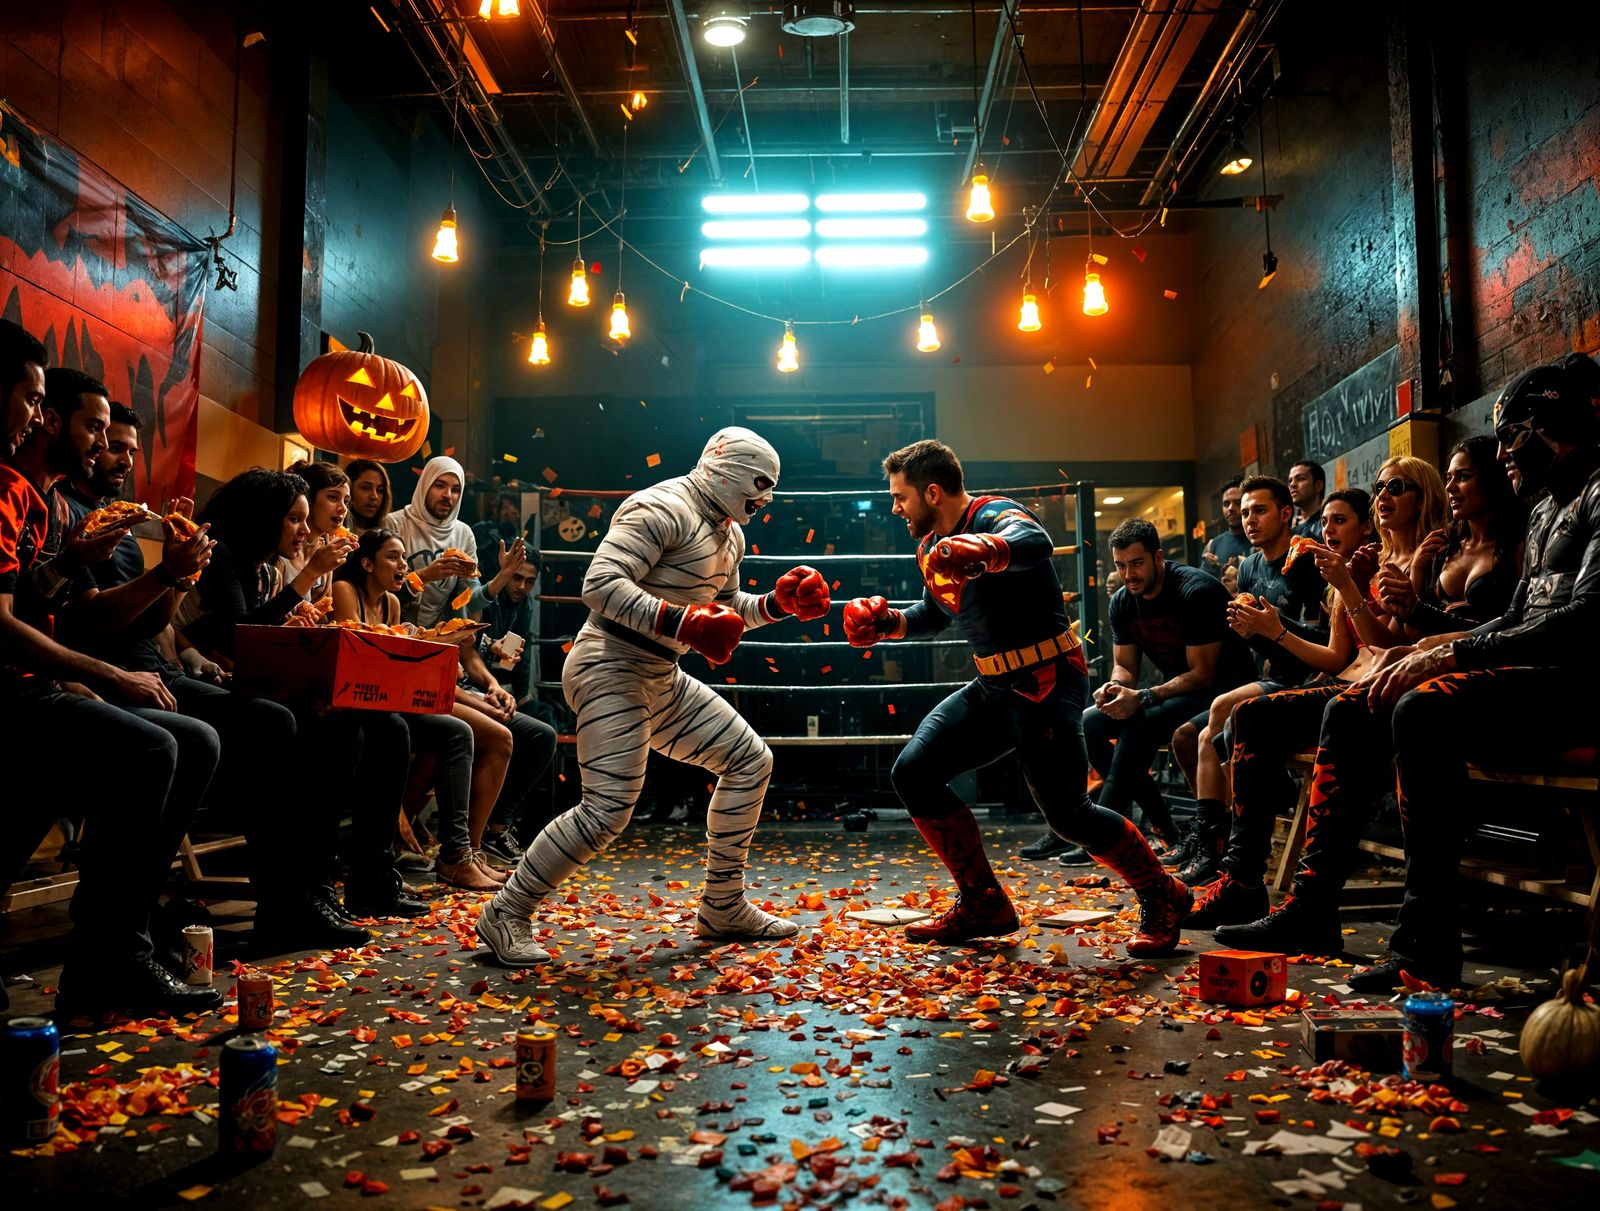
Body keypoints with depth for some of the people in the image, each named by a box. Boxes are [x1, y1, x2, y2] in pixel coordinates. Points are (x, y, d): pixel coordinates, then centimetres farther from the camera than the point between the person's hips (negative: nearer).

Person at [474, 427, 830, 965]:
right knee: (608, 810, -18)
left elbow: (726, 607, 29)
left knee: (750, 761, 10)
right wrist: (682, 623, -32)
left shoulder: (730, 535, 16)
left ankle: (723, 909, 19)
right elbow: (600, 584, -25)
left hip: (662, 679, 10)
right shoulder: (663, 509, -16)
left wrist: (776, 603, 11)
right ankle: (506, 913, 2)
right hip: (611, 668, -10)